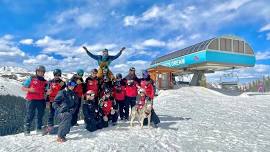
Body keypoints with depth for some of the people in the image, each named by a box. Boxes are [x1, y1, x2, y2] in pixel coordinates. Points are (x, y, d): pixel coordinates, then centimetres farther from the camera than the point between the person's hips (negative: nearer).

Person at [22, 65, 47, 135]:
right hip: (31, 100, -4)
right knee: (30, 115, -3)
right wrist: (29, 89, -16)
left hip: (41, 100, 4)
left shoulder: (44, 81, 12)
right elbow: (23, 88, 2)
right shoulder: (31, 79, 3)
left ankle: (39, 129, 20)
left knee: (40, 115, 9)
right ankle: (26, 130, 8)